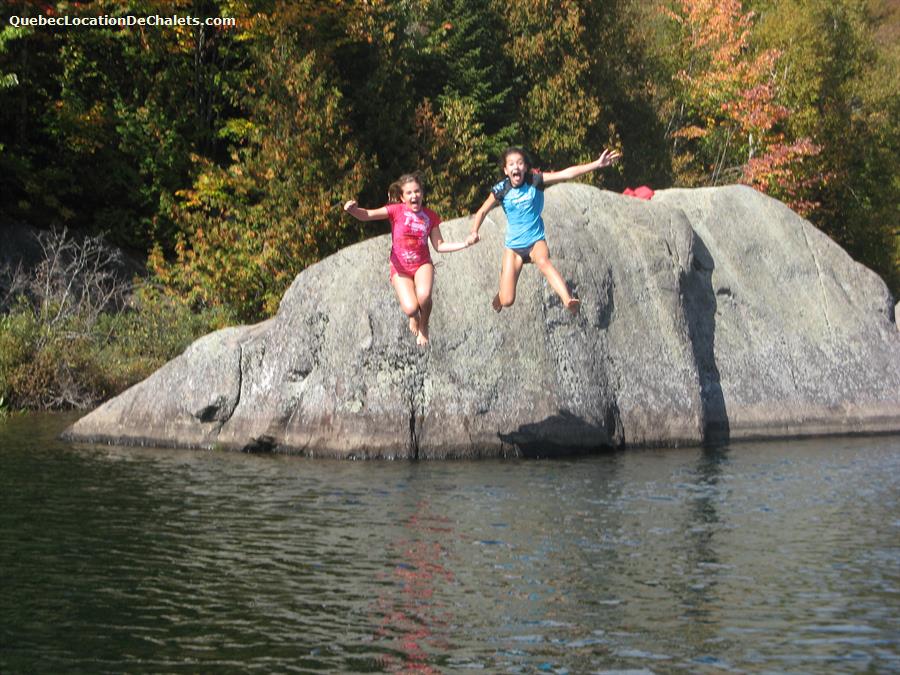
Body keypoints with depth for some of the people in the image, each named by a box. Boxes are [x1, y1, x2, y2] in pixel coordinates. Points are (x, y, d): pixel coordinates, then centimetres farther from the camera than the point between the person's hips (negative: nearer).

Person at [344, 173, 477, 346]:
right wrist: (353, 210, -44)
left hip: (423, 264, 1)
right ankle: (414, 317, 20)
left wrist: (465, 243, -5)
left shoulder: (430, 216, 0)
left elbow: (440, 246, 5)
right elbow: (367, 215, -22)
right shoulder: (397, 210, -10)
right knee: (410, 309, -22)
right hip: (400, 268, -1)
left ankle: (423, 327, 2)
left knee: (424, 295, -31)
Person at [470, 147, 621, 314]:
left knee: (543, 262, -39)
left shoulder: (535, 181, -10)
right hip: (513, 246, 1)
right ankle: (501, 293, 35)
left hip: (536, 241, -1)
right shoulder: (501, 190, -8)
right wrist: (474, 232, -11)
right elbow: (482, 212, 6)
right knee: (507, 301, -5)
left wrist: (597, 164, -26)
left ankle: (568, 301, -58)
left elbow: (567, 174, -18)